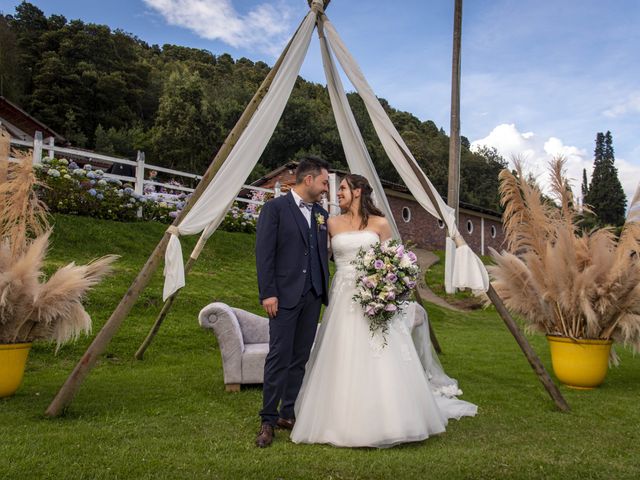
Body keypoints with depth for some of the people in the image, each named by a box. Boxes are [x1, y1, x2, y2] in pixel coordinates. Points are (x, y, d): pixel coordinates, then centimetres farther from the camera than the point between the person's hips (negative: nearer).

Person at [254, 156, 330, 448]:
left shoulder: (321, 214, 14)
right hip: (284, 295, -6)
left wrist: (324, 292, 7)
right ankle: (268, 420, 6)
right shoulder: (275, 208, -3)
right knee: (279, 358, -5)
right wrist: (268, 293, -13)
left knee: (300, 358, 10)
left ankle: (287, 413, 22)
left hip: (312, 296, 6)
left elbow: (324, 254, 15)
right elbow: (264, 253, -8)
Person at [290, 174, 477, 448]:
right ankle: (344, 421, 14)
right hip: (343, 299, 1)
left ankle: (387, 419, 13)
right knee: (343, 362, 2)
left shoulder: (379, 224, 5)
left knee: (381, 363, -1)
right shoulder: (333, 224, 9)